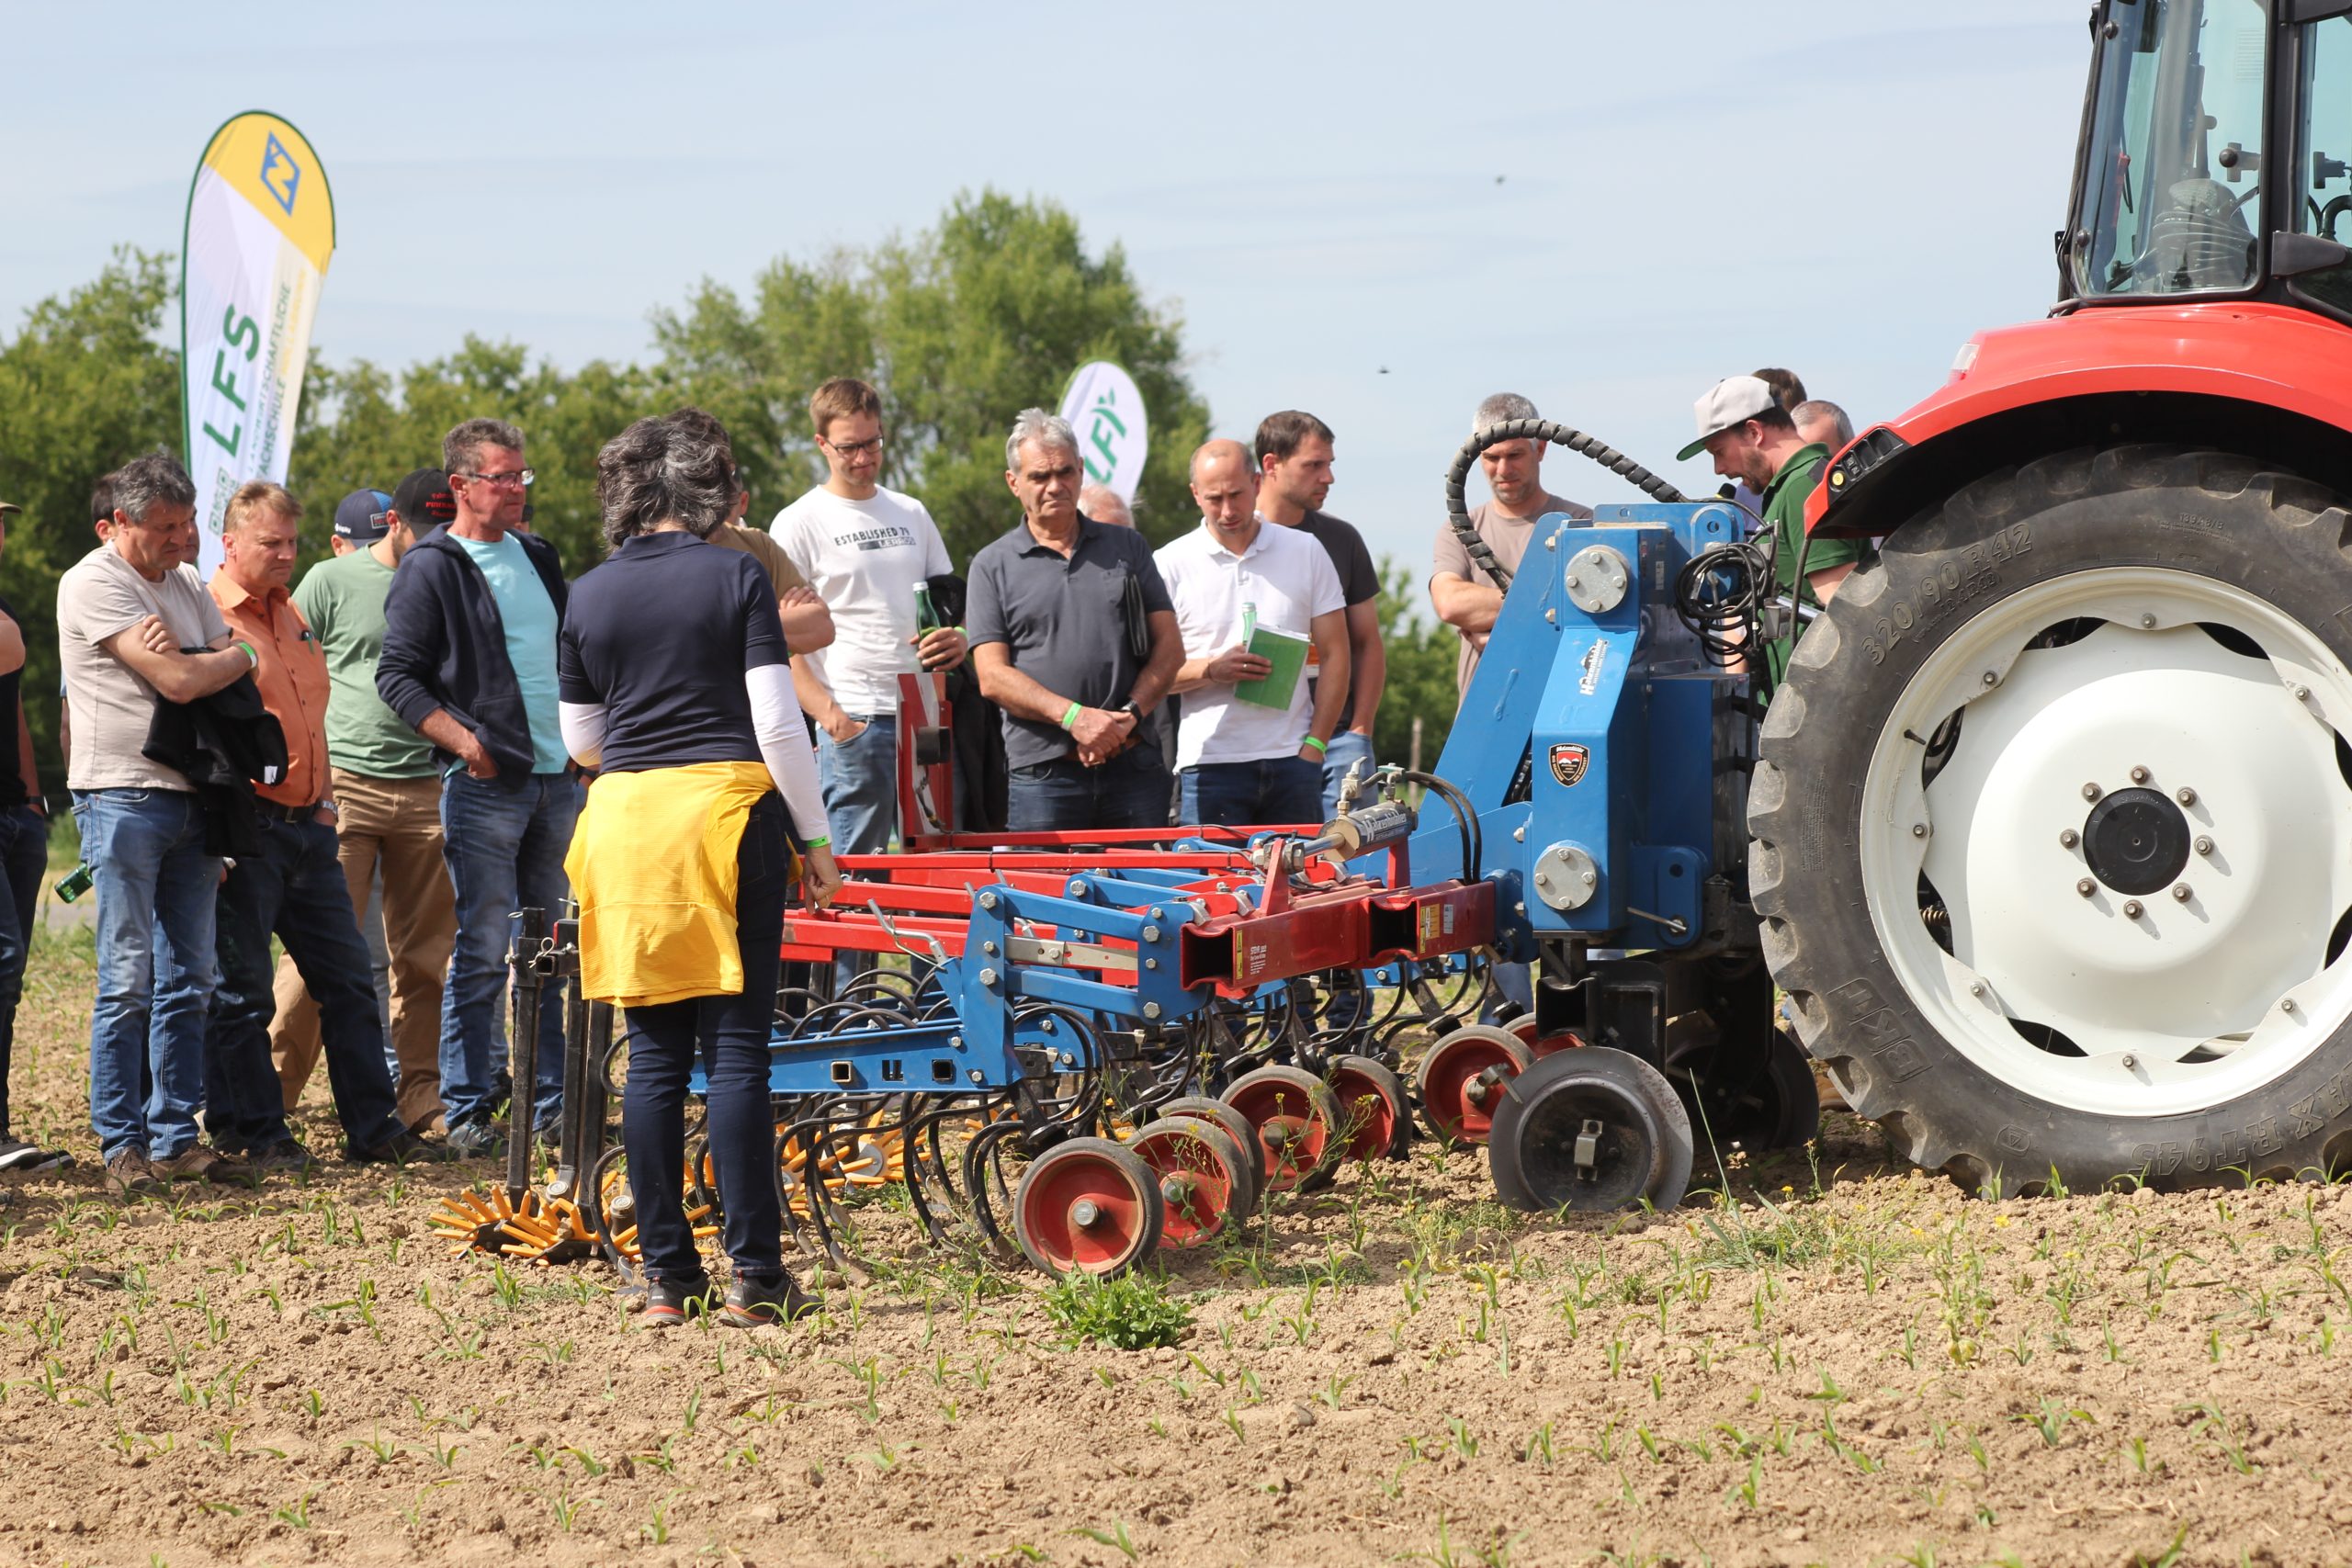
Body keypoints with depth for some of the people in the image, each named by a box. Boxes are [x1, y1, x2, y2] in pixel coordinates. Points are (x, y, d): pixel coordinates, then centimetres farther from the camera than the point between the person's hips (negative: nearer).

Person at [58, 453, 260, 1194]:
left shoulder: (186, 585, 17)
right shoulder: (94, 583, -8)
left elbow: (237, 684, 12)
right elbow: (177, 680, -17)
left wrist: (193, 660, -9)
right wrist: (240, 657, 2)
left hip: (191, 797, 7)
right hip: (122, 797, -7)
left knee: (189, 979, 6)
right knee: (129, 979, -7)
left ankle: (176, 1139, 10)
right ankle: (122, 1145, -2)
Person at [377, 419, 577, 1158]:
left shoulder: (537, 557, 16)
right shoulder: (431, 569, -5)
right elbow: (398, 676, -9)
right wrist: (464, 742, -18)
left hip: (558, 776, 7)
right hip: (484, 784, -7)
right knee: (483, 952, -6)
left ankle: (549, 1101, 15)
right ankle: (468, 1110, 0)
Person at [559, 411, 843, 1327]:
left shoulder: (590, 597, 8)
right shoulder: (736, 579, -2)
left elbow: (578, 741, 15)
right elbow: (777, 722, -7)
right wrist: (817, 841, 0)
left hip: (626, 820, 3)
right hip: (726, 811, -3)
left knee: (655, 1054, 7)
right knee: (737, 1049, -2)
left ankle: (665, 1276, 6)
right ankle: (754, 1276, -3)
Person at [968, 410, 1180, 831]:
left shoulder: (1127, 548, 15)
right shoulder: (993, 565, 8)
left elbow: (1169, 647, 10)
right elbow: (993, 677, -1)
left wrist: (1128, 716, -7)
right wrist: (1074, 716, -14)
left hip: (1135, 763, 2)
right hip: (1042, 773, -2)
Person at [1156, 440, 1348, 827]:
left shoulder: (1305, 553, 10)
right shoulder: (1171, 566, 4)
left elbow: (1334, 655, 10)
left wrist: (1314, 745, 0)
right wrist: (1213, 670, -16)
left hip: (1291, 760, 2)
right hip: (1209, 763, -2)